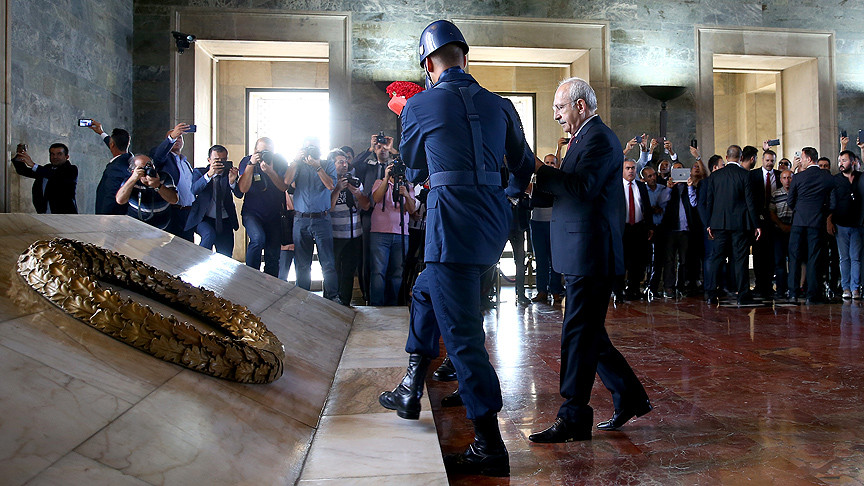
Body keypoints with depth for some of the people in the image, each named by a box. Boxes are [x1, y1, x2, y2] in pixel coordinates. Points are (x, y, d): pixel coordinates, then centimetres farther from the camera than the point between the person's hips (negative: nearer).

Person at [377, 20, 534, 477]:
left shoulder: (418, 105, 1)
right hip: (494, 218, 7)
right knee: (425, 291, 26)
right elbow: (524, 170, 18)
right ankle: (410, 391, 34)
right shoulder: (499, 105, 11)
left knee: (462, 333, -2)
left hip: (453, 219, -7)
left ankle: (489, 446, 3)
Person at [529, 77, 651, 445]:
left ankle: (573, 419, 5)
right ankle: (630, 397, 27)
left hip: (591, 255, -11)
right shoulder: (585, 137, 22)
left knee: (579, 335, -5)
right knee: (588, 333, 15)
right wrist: (540, 177, 11)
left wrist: (538, 168, -19)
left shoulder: (599, 138, -10)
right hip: (581, 256, 11)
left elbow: (582, 188, -24)